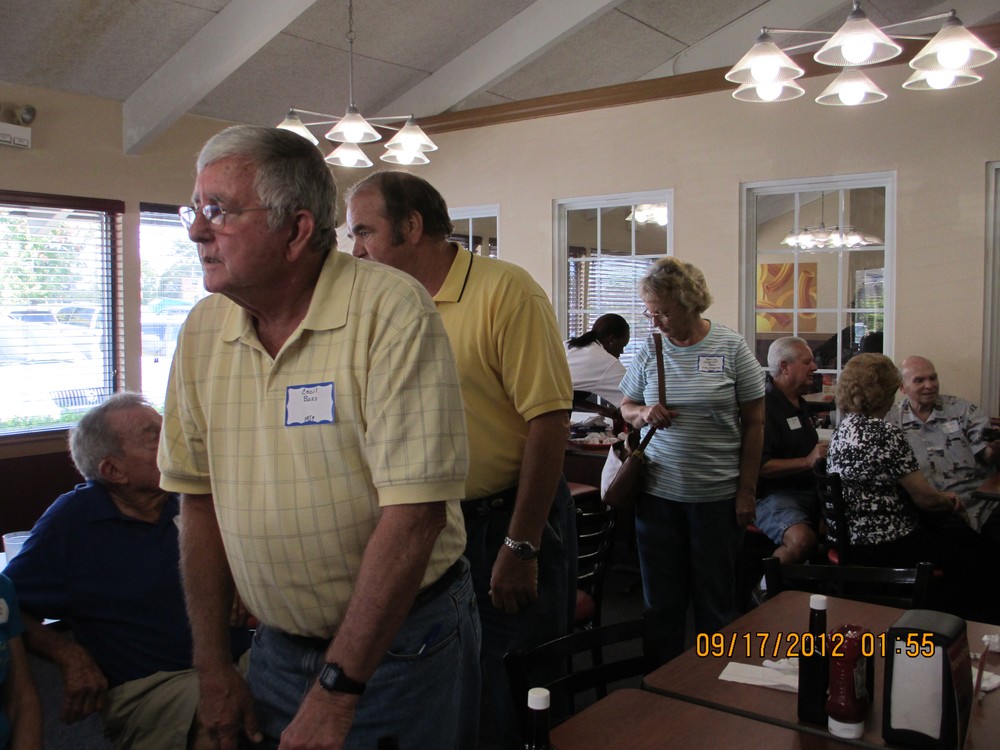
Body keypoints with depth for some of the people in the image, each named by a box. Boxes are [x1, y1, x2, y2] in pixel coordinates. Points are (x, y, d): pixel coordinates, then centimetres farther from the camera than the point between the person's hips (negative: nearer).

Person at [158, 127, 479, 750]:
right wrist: (212, 665, 4)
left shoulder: (391, 311, -20)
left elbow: (415, 511, -24)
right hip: (277, 647, 5)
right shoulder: (201, 331, -1)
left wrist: (337, 689, -21)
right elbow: (201, 497, 5)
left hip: (402, 647, -5)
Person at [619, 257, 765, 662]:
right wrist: (644, 414, -10)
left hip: (717, 496, -2)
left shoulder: (731, 347, -5)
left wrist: (747, 490, -4)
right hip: (657, 492, 3)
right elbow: (626, 407, 15)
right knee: (661, 599, 11)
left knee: (715, 601, 10)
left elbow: (753, 423, -1)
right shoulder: (649, 350, 3)